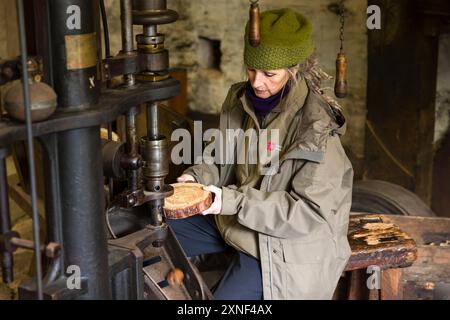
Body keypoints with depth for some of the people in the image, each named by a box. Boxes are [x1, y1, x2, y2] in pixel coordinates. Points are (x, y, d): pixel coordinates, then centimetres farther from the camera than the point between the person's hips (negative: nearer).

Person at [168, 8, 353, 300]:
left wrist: (235, 202, -32)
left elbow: (309, 211, -26)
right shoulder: (242, 99, -4)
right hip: (235, 218, 7)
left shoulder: (316, 128, -26)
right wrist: (198, 177, -12)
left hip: (284, 240, -7)